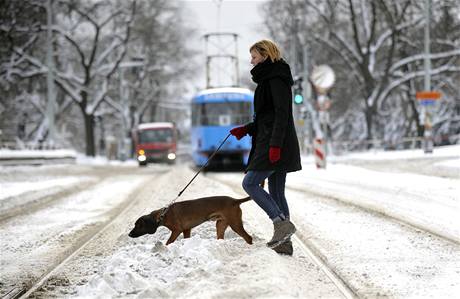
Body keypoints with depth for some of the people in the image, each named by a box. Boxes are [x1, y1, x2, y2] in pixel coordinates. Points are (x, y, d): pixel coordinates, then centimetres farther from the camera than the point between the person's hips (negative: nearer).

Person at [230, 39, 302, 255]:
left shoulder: (275, 78, -10)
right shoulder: (269, 79, 21)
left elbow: (282, 113, -19)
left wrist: (275, 144, -25)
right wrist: (245, 129, 15)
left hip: (276, 146, -10)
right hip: (275, 146, 10)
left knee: (250, 183, -10)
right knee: (276, 191, 8)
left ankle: (282, 223, -15)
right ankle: (283, 242, 7)